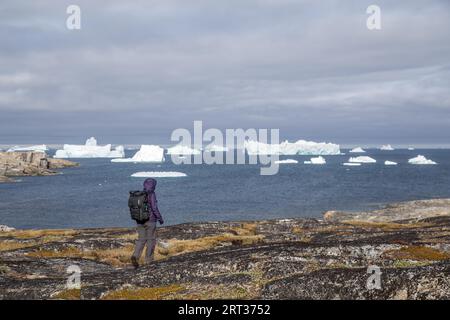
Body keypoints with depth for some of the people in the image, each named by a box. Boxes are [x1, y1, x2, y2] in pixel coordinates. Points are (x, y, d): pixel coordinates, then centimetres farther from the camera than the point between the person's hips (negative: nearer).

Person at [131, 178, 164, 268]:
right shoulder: (151, 195, -13)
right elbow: (154, 208, -18)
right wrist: (160, 219, -7)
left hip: (140, 220, 6)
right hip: (150, 221, -6)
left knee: (141, 240, 8)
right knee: (151, 240, 7)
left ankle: (135, 256, -14)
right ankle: (148, 260, 12)